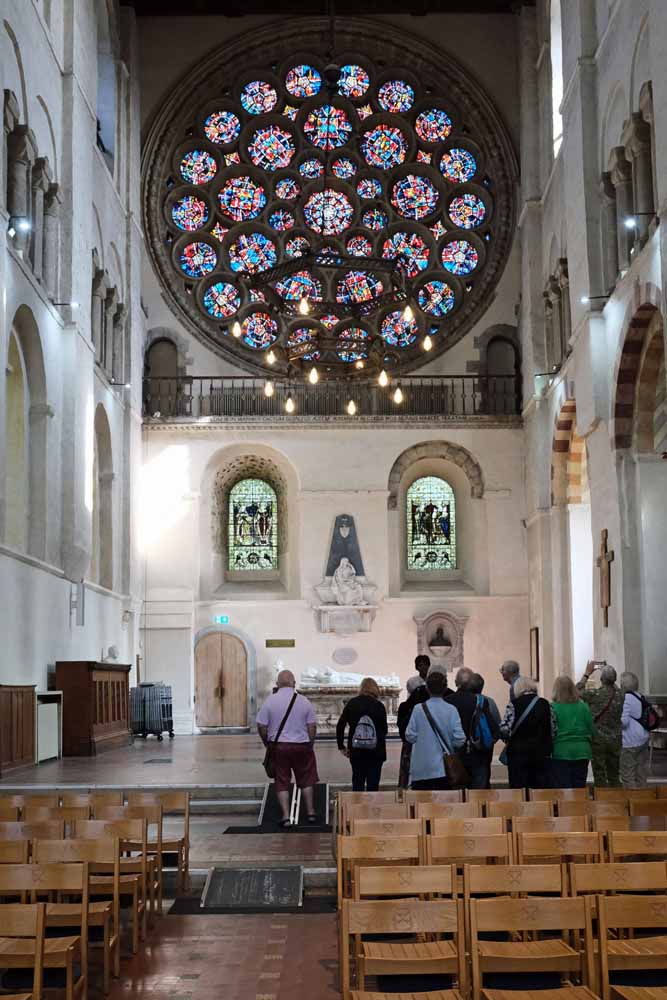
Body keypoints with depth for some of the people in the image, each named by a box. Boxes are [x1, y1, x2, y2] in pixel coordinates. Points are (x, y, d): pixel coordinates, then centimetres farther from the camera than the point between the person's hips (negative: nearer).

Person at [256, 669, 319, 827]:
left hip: (279, 746, -1)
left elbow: (261, 726, -4)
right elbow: (312, 727, -1)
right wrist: (310, 744, 13)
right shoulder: (304, 701, -2)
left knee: (282, 782, 6)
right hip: (301, 745, 1)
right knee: (306, 780, 15)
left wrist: (267, 743, 12)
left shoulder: (270, 700, -5)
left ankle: (286, 816, 2)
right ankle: (311, 813, 18)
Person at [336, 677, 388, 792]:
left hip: (356, 751, 1)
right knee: (373, 784, 4)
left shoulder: (352, 703, 1)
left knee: (357, 783, 10)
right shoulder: (379, 706, -3)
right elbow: (384, 729, -2)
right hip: (376, 752, -1)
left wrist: (341, 746, 5)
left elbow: (340, 725, -1)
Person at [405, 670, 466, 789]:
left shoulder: (418, 709, -6)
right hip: (443, 768, 0)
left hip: (421, 769, 0)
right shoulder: (451, 710, -7)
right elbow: (459, 740, -10)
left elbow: (410, 737, -4)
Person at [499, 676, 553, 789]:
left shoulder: (514, 705, -7)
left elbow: (504, 730, -13)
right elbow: (552, 730, 5)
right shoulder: (545, 704, 4)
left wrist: (508, 740, 8)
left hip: (518, 753, -3)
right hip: (542, 754, 3)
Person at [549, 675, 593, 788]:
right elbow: (591, 731, 8)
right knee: (580, 787, 11)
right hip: (581, 753, 4)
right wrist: (589, 749, 23)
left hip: (560, 753, -3)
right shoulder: (583, 707, 2)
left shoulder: (553, 707, -9)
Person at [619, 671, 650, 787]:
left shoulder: (626, 697, -14)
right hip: (644, 738, 9)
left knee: (628, 775, -2)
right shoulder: (640, 697, 10)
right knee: (641, 774, 14)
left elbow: (624, 721, -19)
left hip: (631, 742, -9)